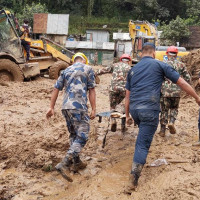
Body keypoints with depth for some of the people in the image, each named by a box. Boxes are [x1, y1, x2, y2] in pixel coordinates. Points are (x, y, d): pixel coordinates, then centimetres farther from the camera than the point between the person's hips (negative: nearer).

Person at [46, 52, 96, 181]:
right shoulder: (88, 69, 5)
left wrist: (52, 107, 14)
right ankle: (64, 164, -18)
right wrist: (94, 109, 0)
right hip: (79, 107, -6)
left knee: (74, 135, 19)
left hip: (66, 107, 7)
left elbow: (56, 89, 13)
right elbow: (92, 91, -1)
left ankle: (76, 163, 26)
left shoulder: (66, 71, 18)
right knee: (82, 137, -5)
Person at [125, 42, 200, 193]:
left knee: (144, 134, 33)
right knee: (143, 145, -5)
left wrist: (127, 115, 25)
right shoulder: (160, 65, 5)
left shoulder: (133, 69, 18)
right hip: (149, 109, -5)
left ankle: (139, 160, 41)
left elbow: (128, 95, 19)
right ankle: (133, 181, -8)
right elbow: (182, 82, 6)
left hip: (134, 109, 5)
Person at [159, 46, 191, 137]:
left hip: (164, 91, -1)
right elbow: (187, 79, 3)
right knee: (174, 108, 22)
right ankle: (171, 122, -1)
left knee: (164, 110, 12)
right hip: (176, 92, 1)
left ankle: (162, 130, 14)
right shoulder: (181, 65, 4)